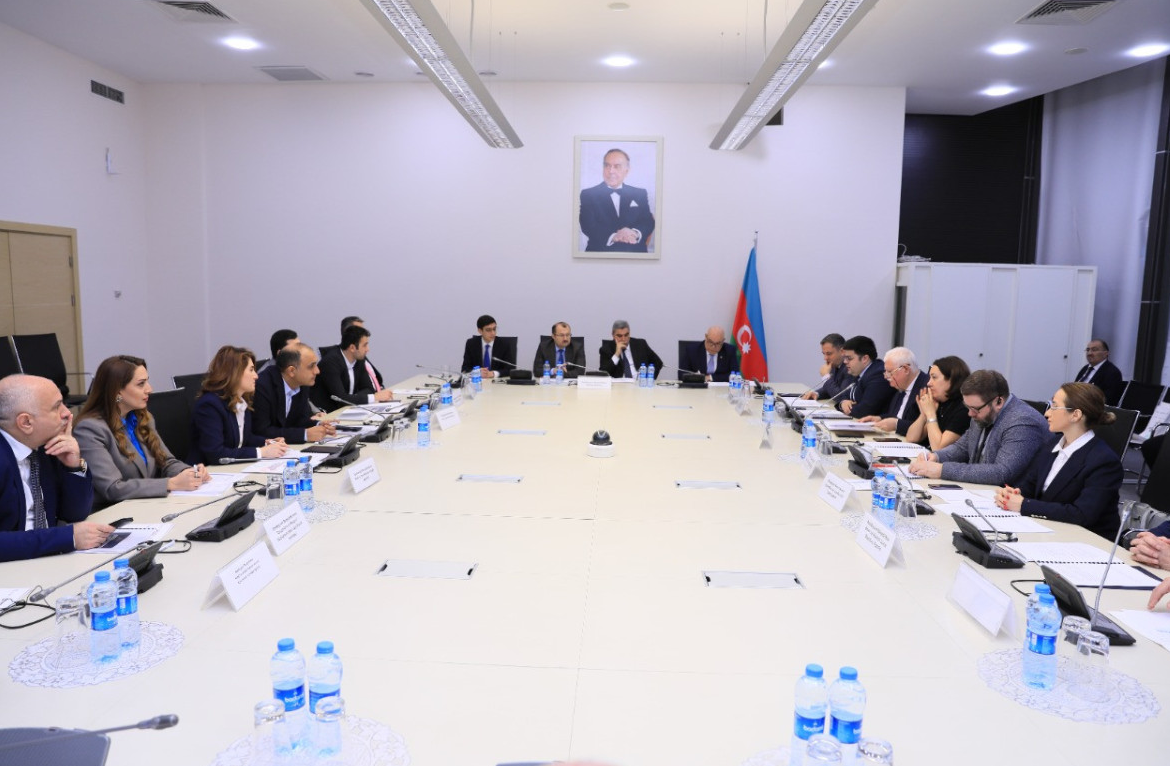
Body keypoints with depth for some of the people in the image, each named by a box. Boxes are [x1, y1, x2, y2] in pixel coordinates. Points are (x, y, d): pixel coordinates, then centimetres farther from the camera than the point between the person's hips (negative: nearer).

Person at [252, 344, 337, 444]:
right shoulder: (261, 387, -20)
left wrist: (318, 426, -11)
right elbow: (261, 432, -22)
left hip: (286, 447, 5)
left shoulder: (303, 384, -2)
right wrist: (305, 434, -24)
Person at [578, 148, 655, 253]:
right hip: (600, 252, -2)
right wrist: (613, 236, -20)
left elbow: (648, 222, 8)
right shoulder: (588, 194, 8)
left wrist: (635, 233, -16)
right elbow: (588, 226, -3)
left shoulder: (640, 194, 15)